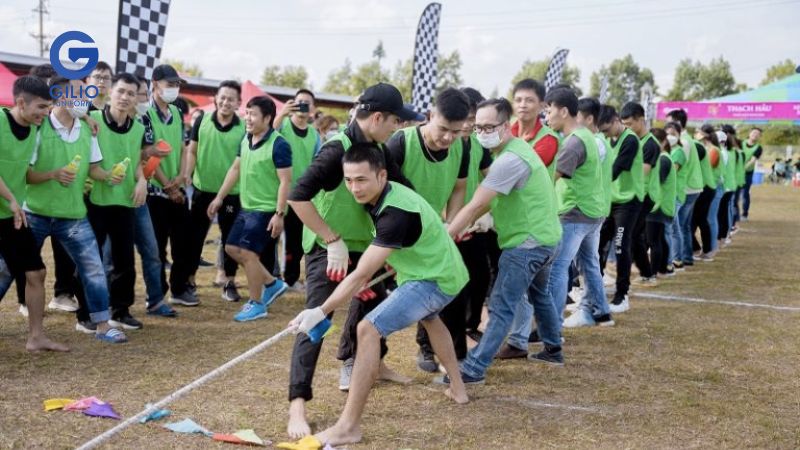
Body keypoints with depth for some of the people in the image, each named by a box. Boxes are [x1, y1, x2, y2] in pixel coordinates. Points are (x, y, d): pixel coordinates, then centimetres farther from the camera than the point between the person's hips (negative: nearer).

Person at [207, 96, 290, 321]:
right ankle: (272, 284, 25)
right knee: (232, 248, 12)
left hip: (266, 210, -9)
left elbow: (285, 181, -18)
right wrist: (219, 197, 17)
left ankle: (257, 304, 9)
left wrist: (279, 214, -22)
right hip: (246, 207, 9)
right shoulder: (245, 140, 6)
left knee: (247, 252, -8)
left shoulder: (279, 145, -18)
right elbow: (235, 169, 17)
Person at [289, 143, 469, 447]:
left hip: (435, 281, -10)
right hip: (441, 271, 11)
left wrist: (321, 312, -33)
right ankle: (457, 388, 57)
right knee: (429, 318, 39)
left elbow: (360, 276, -34)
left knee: (368, 330, -22)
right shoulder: (385, 194, -5)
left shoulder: (396, 213, -32)